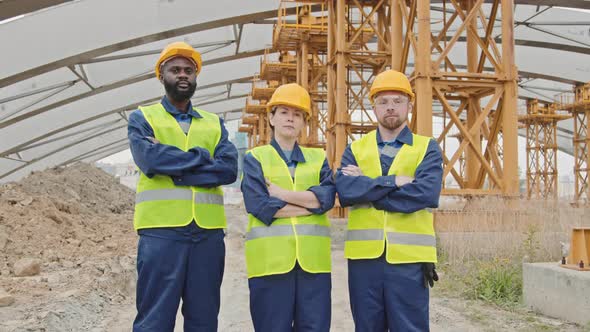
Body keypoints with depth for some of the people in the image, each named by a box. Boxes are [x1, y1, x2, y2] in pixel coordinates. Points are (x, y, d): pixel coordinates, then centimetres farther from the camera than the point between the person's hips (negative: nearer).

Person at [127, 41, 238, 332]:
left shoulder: (214, 123, 16)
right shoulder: (142, 118, 8)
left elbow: (228, 169, -2)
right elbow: (151, 158, -13)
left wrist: (174, 169, -10)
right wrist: (201, 157, -4)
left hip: (209, 233, 3)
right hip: (161, 232, -3)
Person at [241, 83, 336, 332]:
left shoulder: (318, 158, 17)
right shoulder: (254, 158, 9)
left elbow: (327, 197, -3)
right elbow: (259, 206, -9)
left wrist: (281, 193, -8)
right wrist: (311, 204, -6)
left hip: (312, 259, 3)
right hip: (270, 259, -2)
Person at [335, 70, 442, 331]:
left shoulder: (427, 149, 4)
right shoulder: (355, 149, 10)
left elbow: (426, 194, -15)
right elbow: (345, 191, -8)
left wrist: (365, 187, -10)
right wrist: (394, 181, -14)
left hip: (409, 258, -2)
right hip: (364, 257, 3)